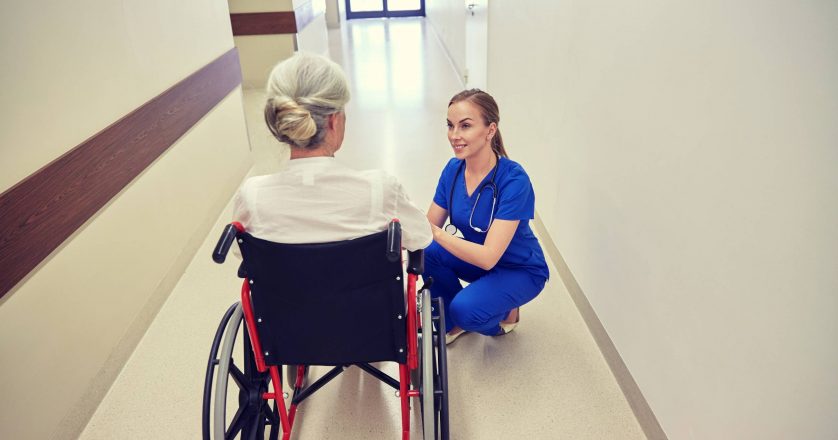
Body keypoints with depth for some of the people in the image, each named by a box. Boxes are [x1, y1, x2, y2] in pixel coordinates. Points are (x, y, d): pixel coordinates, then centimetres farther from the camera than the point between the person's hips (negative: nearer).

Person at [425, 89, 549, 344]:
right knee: (426, 253, -20)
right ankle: (451, 322, 4)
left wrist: (436, 232, -42)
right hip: (476, 257, 6)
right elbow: (429, 227, -9)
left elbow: (488, 257, -34)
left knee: (464, 309, -30)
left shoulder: (514, 180, -29)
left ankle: (507, 311, 6)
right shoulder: (453, 169, -10)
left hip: (520, 270, -5)